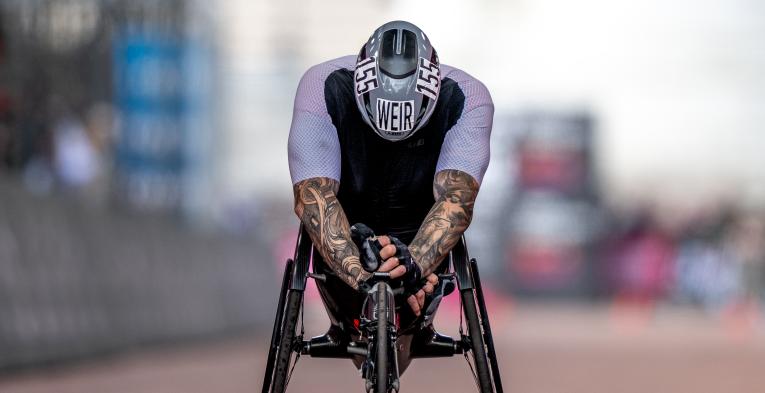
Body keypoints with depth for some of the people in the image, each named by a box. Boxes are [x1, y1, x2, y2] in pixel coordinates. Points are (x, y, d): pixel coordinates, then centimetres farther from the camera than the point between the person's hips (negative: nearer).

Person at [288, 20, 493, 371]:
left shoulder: (466, 99, -30)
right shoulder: (323, 88, -31)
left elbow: (457, 197, -41)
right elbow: (312, 196, -41)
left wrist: (415, 263, -62)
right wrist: (359, 273, -57)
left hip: (416, 236, 0)